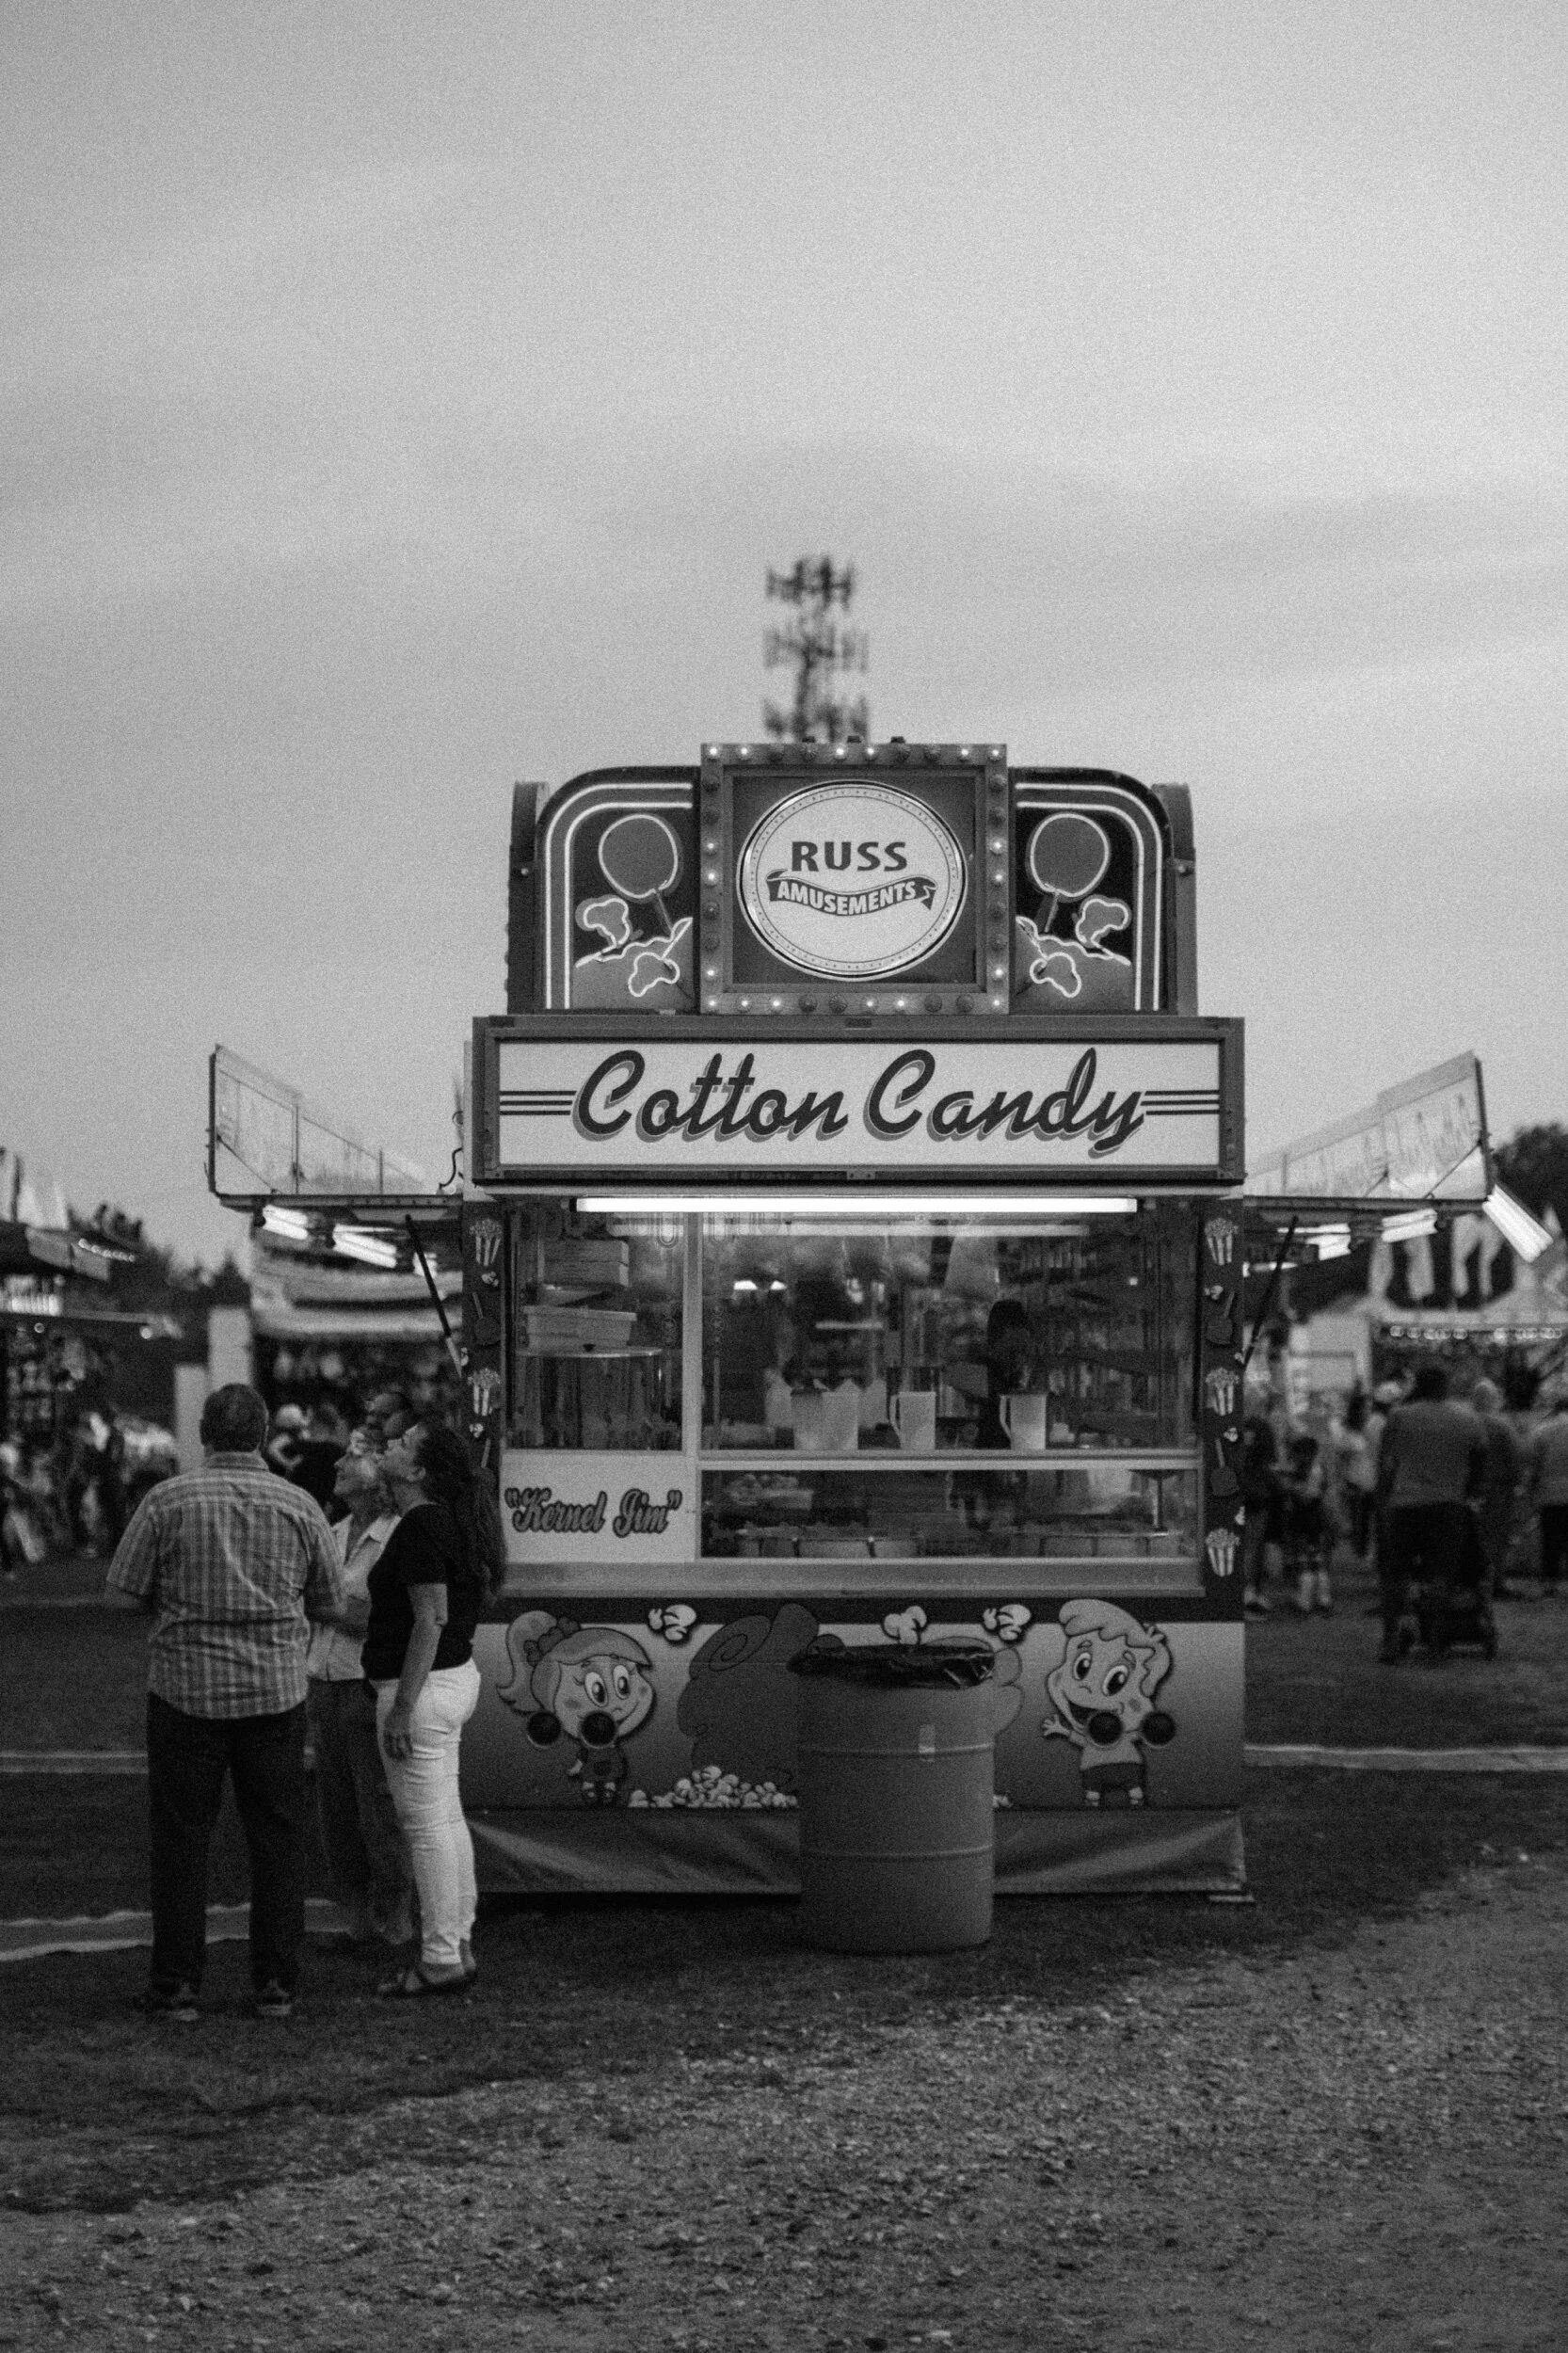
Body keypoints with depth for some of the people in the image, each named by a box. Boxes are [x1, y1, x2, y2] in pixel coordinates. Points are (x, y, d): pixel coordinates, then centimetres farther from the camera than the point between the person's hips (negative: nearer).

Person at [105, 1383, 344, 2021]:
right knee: (277, 1836, 9)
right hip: (276, 1689, 2)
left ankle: (178, 1983, 6)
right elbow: (330, 1603, 7)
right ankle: (276, 1984, 10)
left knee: (181, 1836, 5)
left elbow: (123, 1592, -5)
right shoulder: (299, 1507, 0)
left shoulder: (167, 1501, -7)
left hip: (186, 1685, -1)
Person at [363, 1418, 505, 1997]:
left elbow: (431, 1619, -23)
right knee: (447, 1819, 14)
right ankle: (458, 1946, 20)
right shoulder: (446, 1520, 13)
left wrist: (403, 1707, -23)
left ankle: (440, 1961, -1)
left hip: (422, 1688, -11)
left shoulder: (422, 1526, -18)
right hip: (454, 1677, 11)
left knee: (426, 1827, -5)